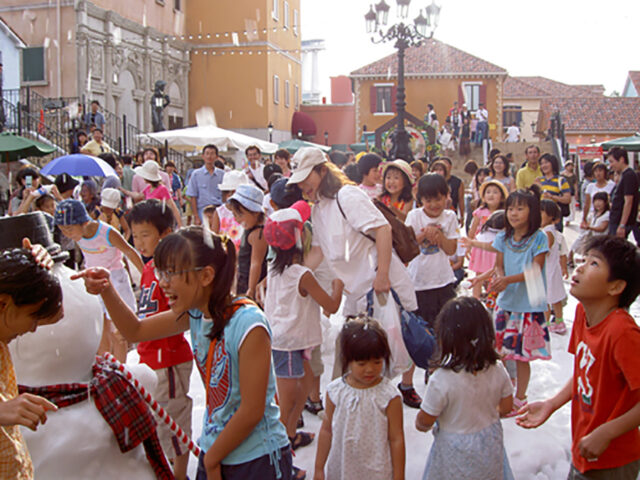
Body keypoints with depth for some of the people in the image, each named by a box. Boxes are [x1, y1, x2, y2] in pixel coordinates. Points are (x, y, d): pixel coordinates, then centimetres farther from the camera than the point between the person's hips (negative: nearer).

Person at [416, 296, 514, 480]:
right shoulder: (497, 370, -17)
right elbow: (507, 406, -1)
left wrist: (419, 424, 5)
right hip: (491, 445, 4)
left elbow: (425, 420, -18)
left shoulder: (441, 380, -30)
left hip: (456, 452, -4)